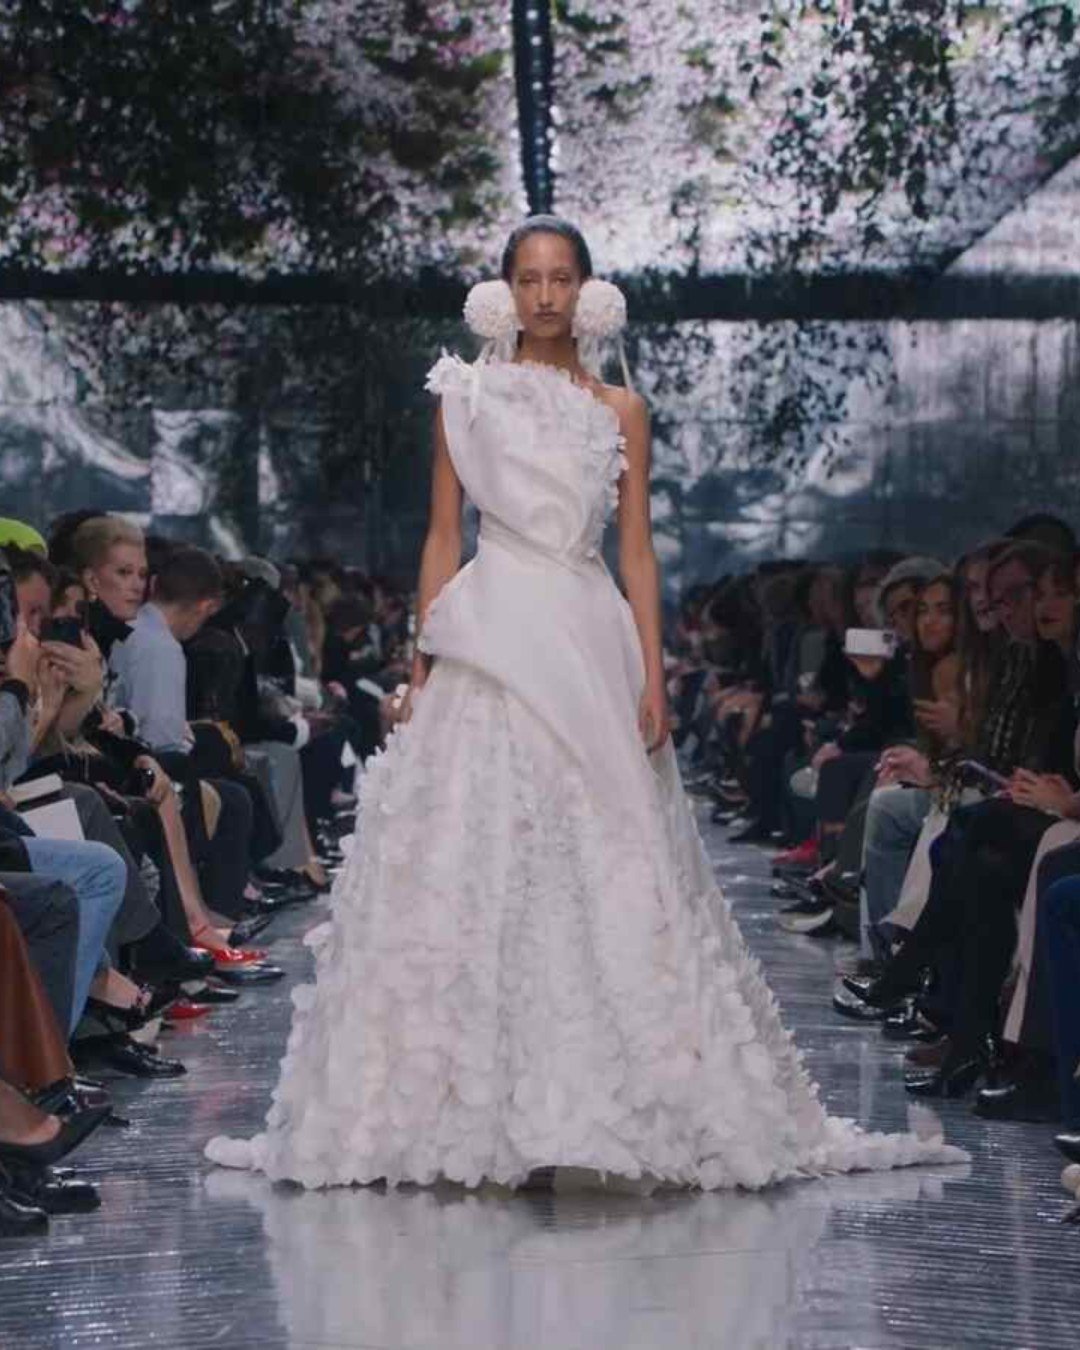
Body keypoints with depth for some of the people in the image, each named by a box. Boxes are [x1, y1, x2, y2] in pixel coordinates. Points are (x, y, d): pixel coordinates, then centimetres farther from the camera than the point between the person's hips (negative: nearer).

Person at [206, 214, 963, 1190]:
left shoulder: (621, 411, 11)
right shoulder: (468, 398, 9)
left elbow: (637, 551, 7)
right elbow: (443, 536, 8)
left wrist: (654, 677, -2)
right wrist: (425, 660, 0)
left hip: (589, 647, 1)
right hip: (490, 646, -1)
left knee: (603, 869, -2)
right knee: (474, 865, -6)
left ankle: (599, 1103, 4)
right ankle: (478, 1107, -2)